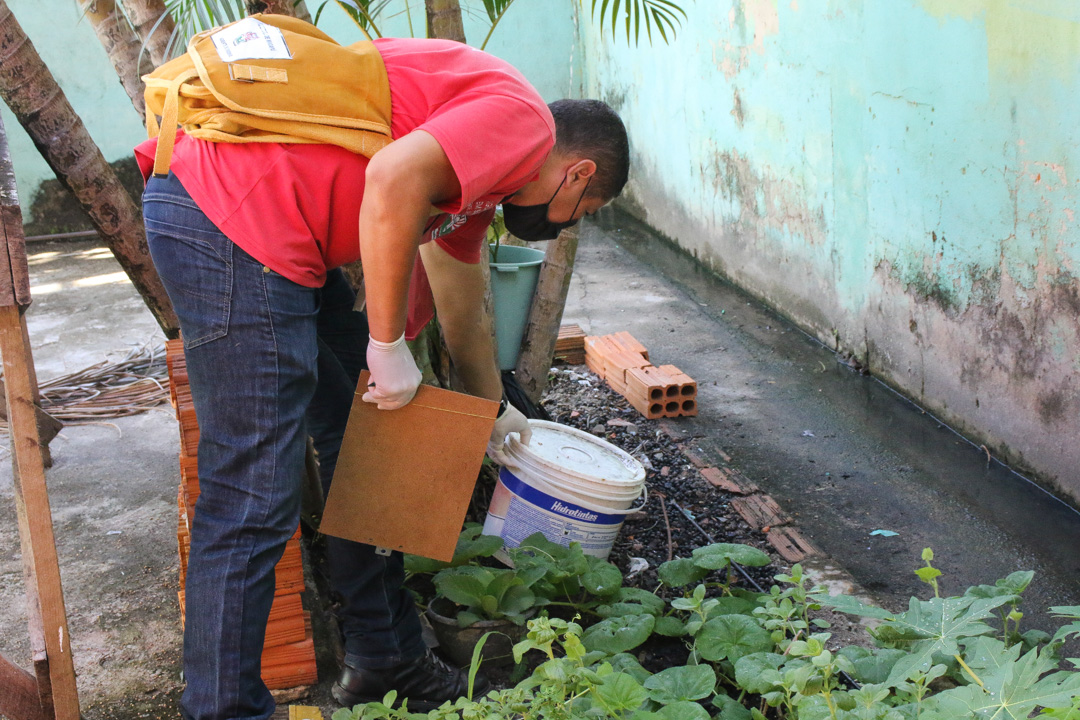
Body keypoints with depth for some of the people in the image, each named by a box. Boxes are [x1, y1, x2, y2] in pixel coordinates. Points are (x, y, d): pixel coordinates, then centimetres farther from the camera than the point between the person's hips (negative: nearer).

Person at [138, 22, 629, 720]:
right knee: (255, 499, -5)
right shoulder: (521, 117, -7)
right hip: (231, 221, -11)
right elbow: (393, 178, -26)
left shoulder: (474, 165, 24)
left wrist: (494, 413, 51)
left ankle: (385, 660, 31)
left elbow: (464, 318, 37)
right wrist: (389, 346, -15)